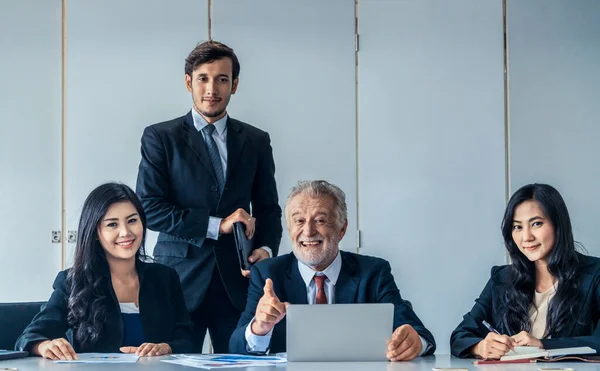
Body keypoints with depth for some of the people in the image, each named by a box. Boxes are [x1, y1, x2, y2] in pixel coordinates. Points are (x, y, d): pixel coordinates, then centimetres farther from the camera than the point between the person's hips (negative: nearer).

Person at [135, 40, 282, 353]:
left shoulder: (256, 141, 12)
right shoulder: (160, 137, 3)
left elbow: (268, 208, 14)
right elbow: (149, 208, -6)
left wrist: (266, 248, -7)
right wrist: (216, 225, -12)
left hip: (237, 280, 2)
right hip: (181, 279, -2)